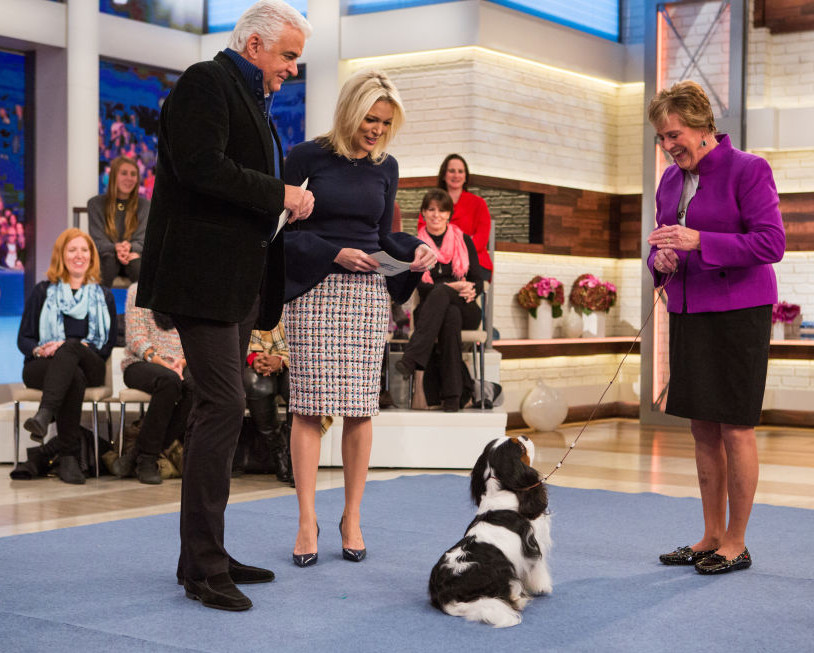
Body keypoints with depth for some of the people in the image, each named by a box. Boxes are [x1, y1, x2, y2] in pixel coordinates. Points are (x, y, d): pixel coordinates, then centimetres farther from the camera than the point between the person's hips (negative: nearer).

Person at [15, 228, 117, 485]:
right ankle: (69, 457, -44)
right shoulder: (43, 292, 17)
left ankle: (44, 416, -54)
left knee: (71, 345, -37)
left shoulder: (104, 297, 20)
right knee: (74, 377, -37)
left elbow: (108, 344, 7)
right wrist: (40, 350, -15)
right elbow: (24, 339, 11)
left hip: (89, 367, 1)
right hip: (43, 367, -1)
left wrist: (69, 347, -11)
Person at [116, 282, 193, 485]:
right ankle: (146, 460, -28)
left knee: (196, 385, -33)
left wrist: (182, 362, -11)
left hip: (180, 365, 3)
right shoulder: (138, 290, 6)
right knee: (169, 380, -38)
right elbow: (135, 338, -4)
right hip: (141, 362, -3)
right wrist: (162, 363, -19)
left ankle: (137, 454, -27)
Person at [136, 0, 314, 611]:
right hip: (205, 274, -10)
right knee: (224, 406, -13)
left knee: (220, 411, 11)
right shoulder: (205, 83, -7)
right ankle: (202, 567, -7)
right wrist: (280, 195, -15)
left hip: (242, 280, 10)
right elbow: (201, 166, -21)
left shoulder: (255, 100, 22)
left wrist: (286, 203, 10)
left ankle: (206, 554, 18)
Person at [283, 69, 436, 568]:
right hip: (313, 290, -3)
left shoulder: (385, 167, 11)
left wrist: (415, 250, 0)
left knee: (360, 407, 1)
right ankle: (307, 519, 3)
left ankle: (353, 517, 11)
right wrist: (334, 253, -13)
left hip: (368, 292, 4)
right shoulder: (308, 157, -1)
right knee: (309, 404, -5)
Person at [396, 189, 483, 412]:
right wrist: (452, 286, -18)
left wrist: (469, 290, -17)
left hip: (466, 310, 0)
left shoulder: (463, 241, 14)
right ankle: (451, 396, -46)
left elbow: (478, 282, 8)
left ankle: (411, 359, -48)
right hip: (428, 311, 0)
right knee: (451, 315, -37)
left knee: (440, 292, -35)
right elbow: (417, 286, -2)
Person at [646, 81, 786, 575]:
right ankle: (712, 537, 21)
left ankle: (736, 544, 9)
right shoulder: (671, 180, 12)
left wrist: (699, 242, -23)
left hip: (738, 312, -7)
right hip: (687, 312, 7)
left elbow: (771, 243, -16)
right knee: (702, 428, 10)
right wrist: (660, 260, -4)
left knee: (735, 427, -1)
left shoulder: (747, 169, -10)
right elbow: (662, 245, 20)